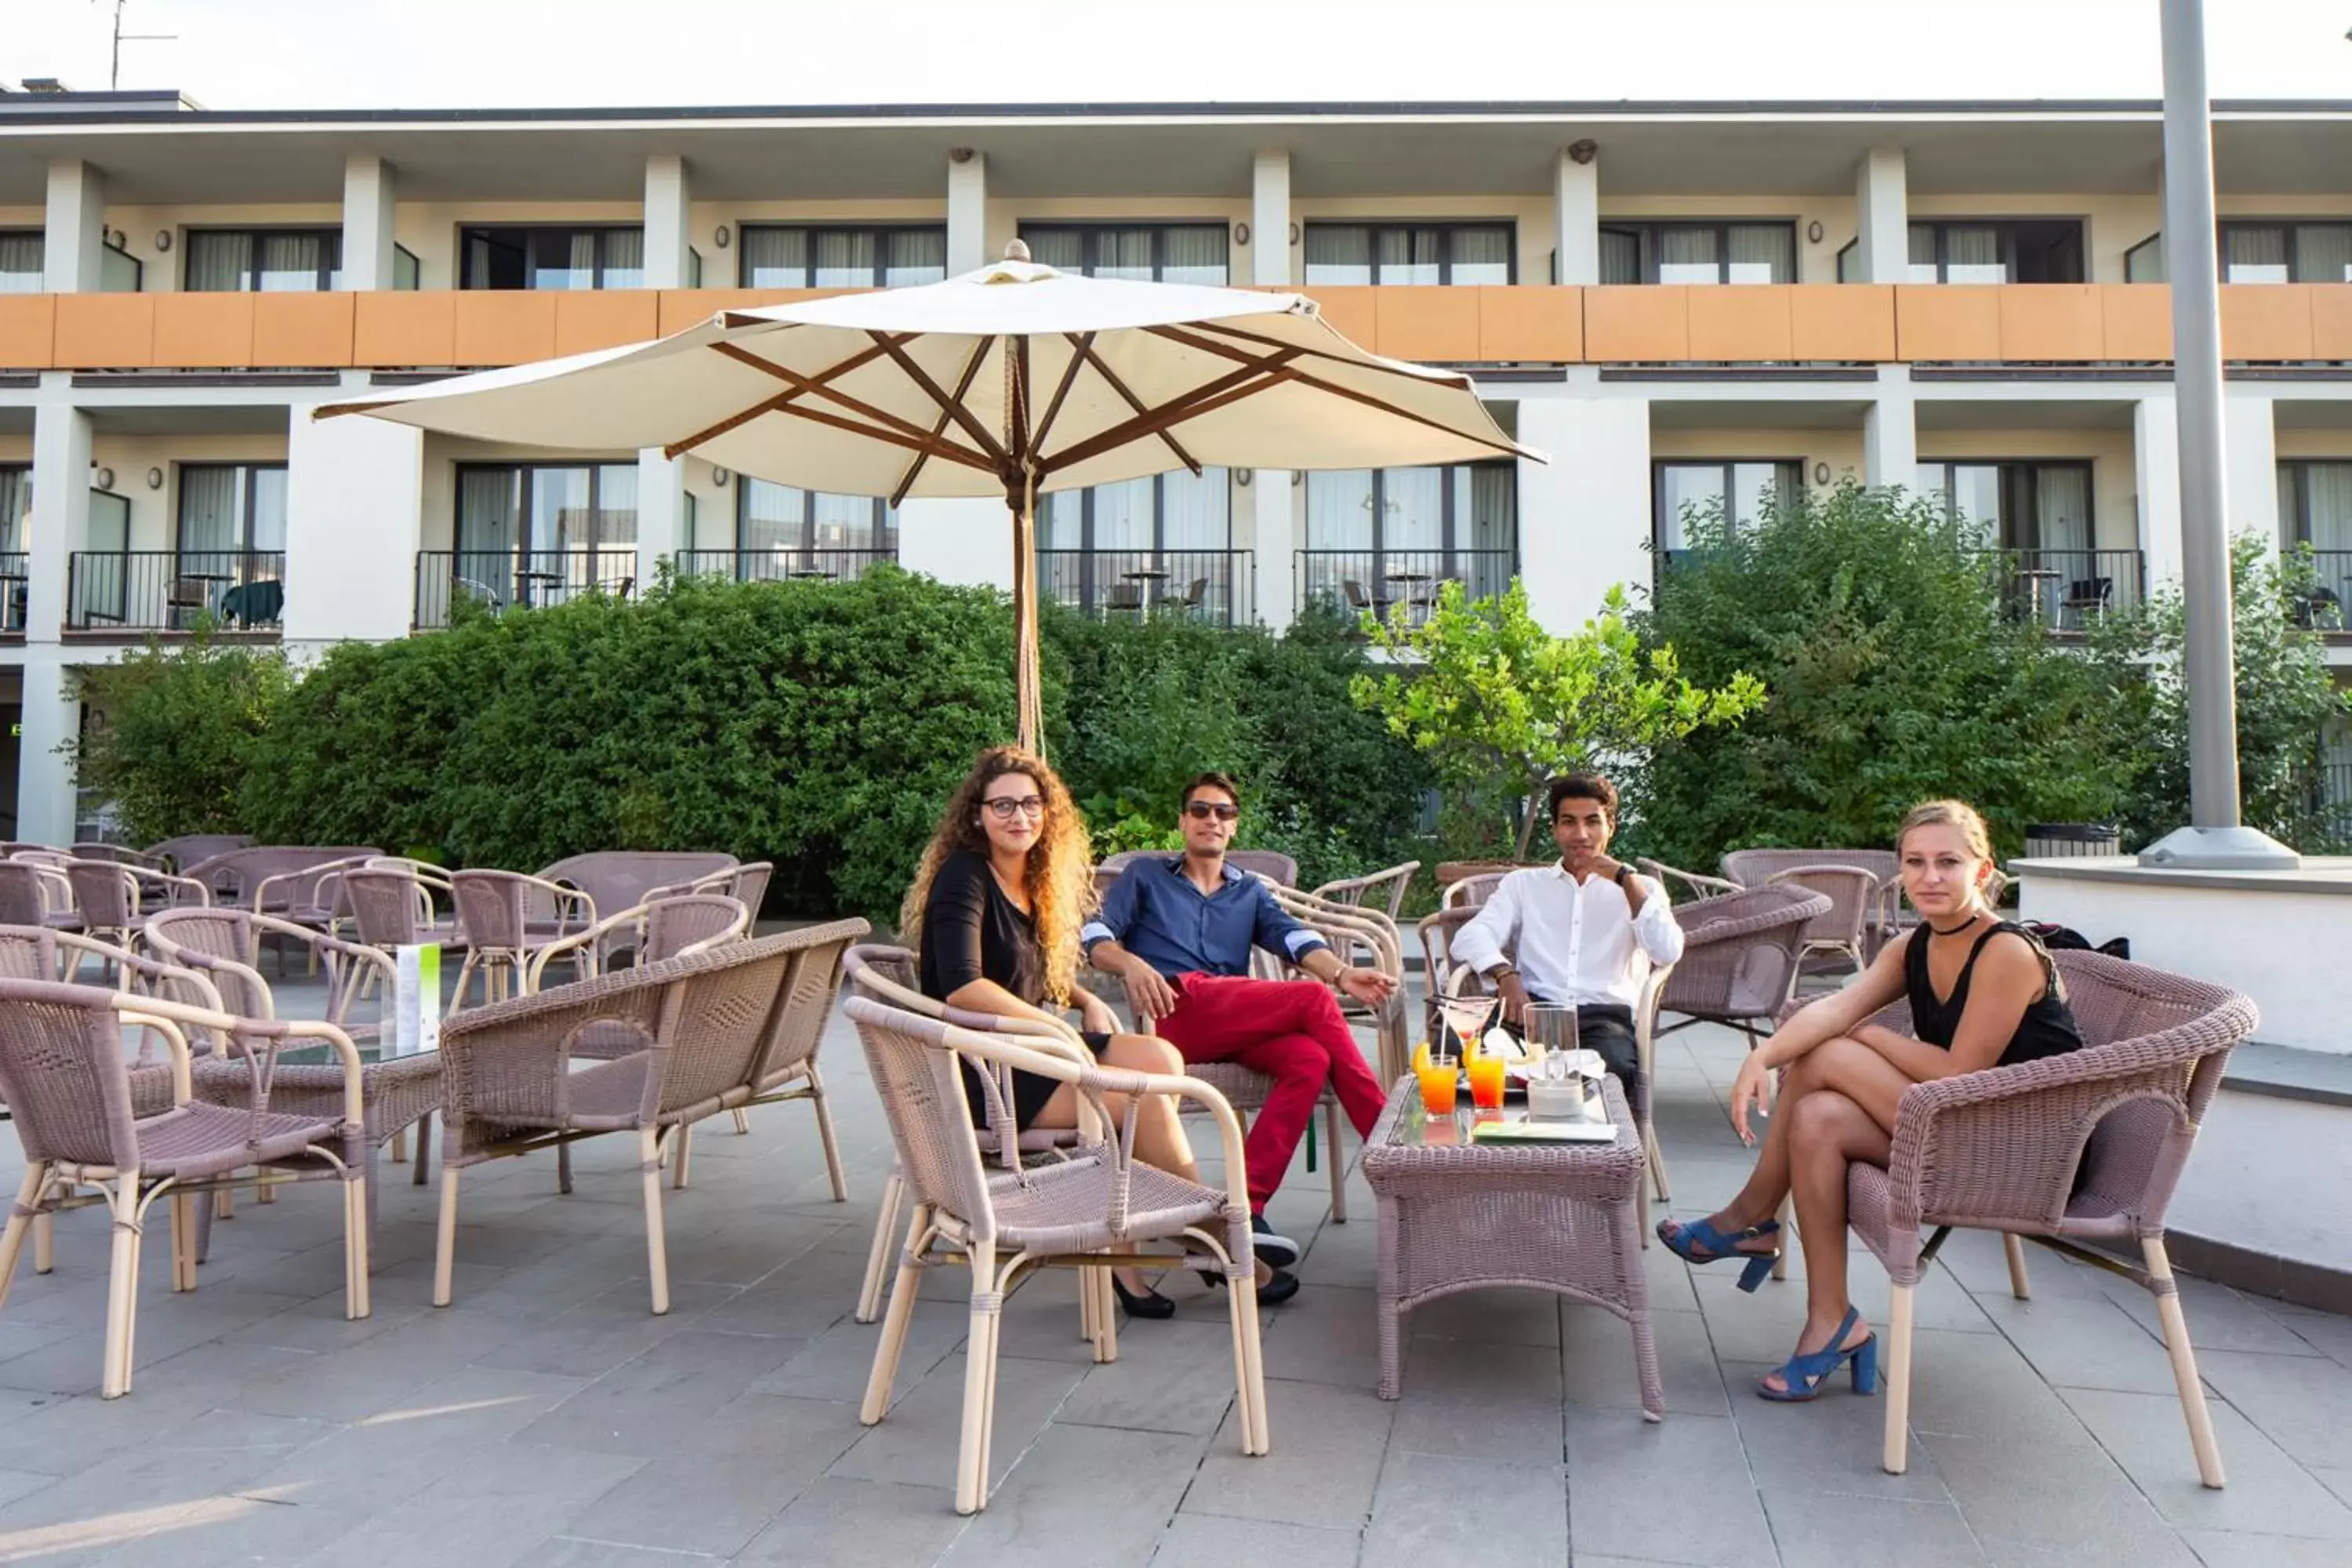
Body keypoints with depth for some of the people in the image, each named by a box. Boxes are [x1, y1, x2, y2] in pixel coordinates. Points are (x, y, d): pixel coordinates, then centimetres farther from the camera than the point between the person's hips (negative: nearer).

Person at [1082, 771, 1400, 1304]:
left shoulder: (1250, 892, 32)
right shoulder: (1145, 875, 23)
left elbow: (1293, 938, 12)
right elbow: (1096, 936, 9)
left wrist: (1342, 972, -11)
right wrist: (1131, 964, -16)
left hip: (1239, 1022, 4)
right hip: (1176, 1009, -4)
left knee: (1310, 1059, -30)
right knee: (1314, 1001, -23)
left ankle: (1246, 1208, -35)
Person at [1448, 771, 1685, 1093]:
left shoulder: (1638, 890, 22)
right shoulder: (1523, 883, 23)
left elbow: (1668, 952, 2)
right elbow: (1470, 937, 5)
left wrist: (1626, 877, 0)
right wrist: (1505, 975, -17)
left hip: (1605, 1016, -1)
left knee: (1612, 1068, -39)